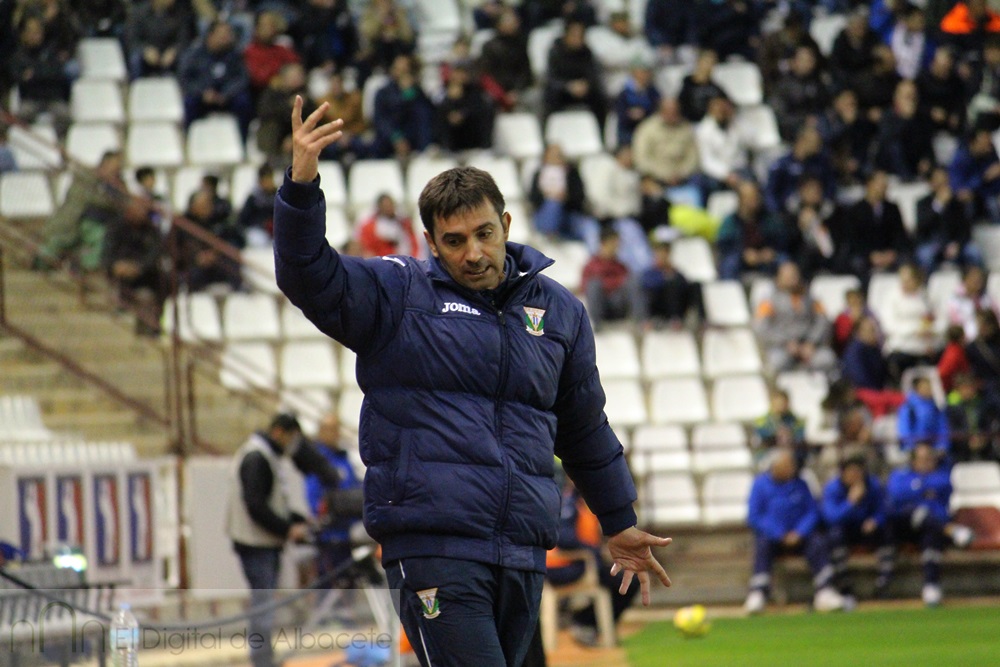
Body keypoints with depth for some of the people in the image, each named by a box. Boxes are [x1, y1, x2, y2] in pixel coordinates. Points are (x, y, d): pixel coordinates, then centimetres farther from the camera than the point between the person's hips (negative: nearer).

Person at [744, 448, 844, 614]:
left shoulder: (799, 484, 9)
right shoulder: (761, 484, 0)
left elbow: (812, 512, 6)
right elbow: (754, 517, -5)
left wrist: (799, 533, -13)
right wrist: (780, 535, -15)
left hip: (798, 535, 3)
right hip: (771, 535, -3)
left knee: (819, 542, -24)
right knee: (763, 545, -34)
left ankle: (825, 592, -30)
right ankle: (757, 595, -43)